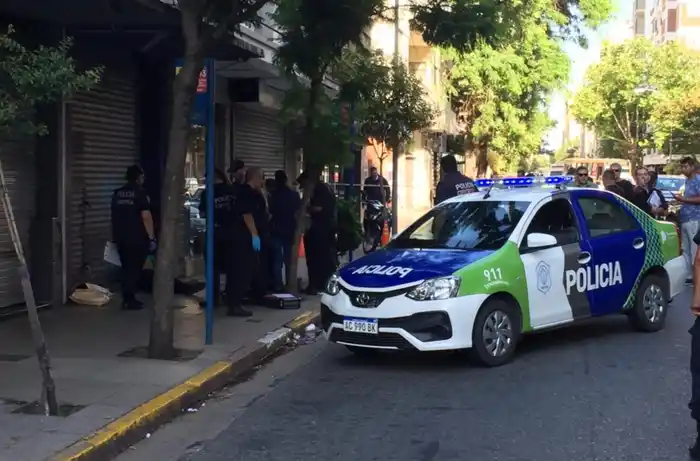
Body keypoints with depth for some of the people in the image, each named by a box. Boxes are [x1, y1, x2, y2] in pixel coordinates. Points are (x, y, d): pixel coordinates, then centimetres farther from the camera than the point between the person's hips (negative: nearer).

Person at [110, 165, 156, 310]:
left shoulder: (117, 193, 12)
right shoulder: (140, 193, -8)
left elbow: (114, 216, 17)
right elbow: (146, 217, -15)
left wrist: (115, 236, 25)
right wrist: (152, 238, -12)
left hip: (121, 237, 6)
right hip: (137, 238, -6)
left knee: (126, 268, 13)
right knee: (134, 268, -2)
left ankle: (126, 299, 14)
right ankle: (130, 300, -2)